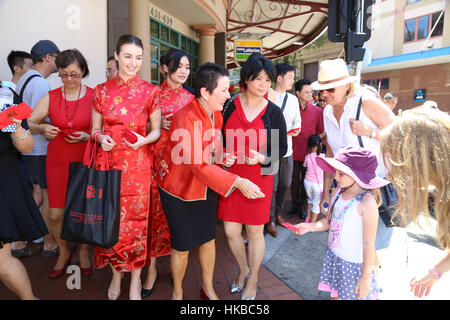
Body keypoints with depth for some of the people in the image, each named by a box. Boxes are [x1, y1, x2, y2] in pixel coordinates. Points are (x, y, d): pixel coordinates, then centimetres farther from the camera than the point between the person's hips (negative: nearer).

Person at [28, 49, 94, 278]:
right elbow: (28, 124, 6)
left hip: (85, 160, -2)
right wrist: (43, 128, -14)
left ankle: (83, 252, 28)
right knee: (56, 215, 3)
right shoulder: (50, 97, 4)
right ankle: (64, 253, 30)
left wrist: (87, 136, -17)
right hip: (58, 161, 2)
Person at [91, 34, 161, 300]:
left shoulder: (150, 91, 1)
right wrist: (101, 138, -12)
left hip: (138, 163, -2)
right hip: (109, 162, 2)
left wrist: (143, 140, -16)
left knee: (136, 221, 4)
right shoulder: (102, 91, 6)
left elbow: (157, 130, 4)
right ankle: (116, 276, 31)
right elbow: (95, 129, 11)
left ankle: (135, 282, 23)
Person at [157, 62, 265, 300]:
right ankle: (177, 293, 34)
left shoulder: (216, 114, -1)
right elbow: (199, 166, -34)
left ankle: (208, 288, 38)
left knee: (208, 239, 15)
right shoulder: (185, 119, -27)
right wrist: (237, 182, -38)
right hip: (179, 190, -6)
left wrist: (222, 157, -8)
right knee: (182, 246, 7)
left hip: (206, 188, 7)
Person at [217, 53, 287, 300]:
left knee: (255, 232, 10)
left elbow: (282, 148, 2)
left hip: (259, 177, -1)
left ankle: (252, 280, 35)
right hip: (231, 175, 2)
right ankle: (243, 270, 39)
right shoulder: (230, 106, -2)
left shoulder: (273, 112, -4)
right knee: (230, 231, 8)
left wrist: (262, 158, -16)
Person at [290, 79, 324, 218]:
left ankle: (303, 206, 26)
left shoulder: (317, 110, 1)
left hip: (309, 152, 1)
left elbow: (320, 132, 8)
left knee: (306, 180, 11)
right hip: (294, 151, -1)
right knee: (294, 179, 11)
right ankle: (295, 203, 29)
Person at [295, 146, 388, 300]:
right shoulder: (338, 193, -2)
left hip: (354, 263, -6)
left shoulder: (367, 202, -23)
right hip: (334, 256, 6)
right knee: (335, 295, 21)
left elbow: (369, 243, -19)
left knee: (351, 295, 12)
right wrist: (310, 227, -8)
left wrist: (365, 278, -15)